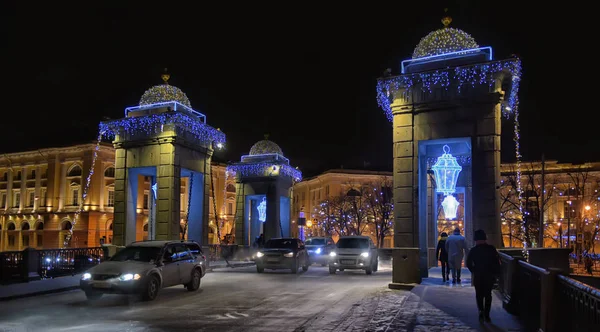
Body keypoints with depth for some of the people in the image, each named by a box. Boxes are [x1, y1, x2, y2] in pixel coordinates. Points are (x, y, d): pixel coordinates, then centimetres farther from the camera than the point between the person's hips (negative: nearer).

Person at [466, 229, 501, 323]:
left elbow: (468, 264, -7)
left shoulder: (473, 250, -7)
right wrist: (496, 273, 6)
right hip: (490, 276, 1)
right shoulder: (492, 249, -7)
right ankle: (487, 315, 11)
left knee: (479, 294, 13)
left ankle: (481, 310, -7)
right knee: (488, 295, 12)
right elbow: (497, 262, -5)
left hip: (478, 276, -1)